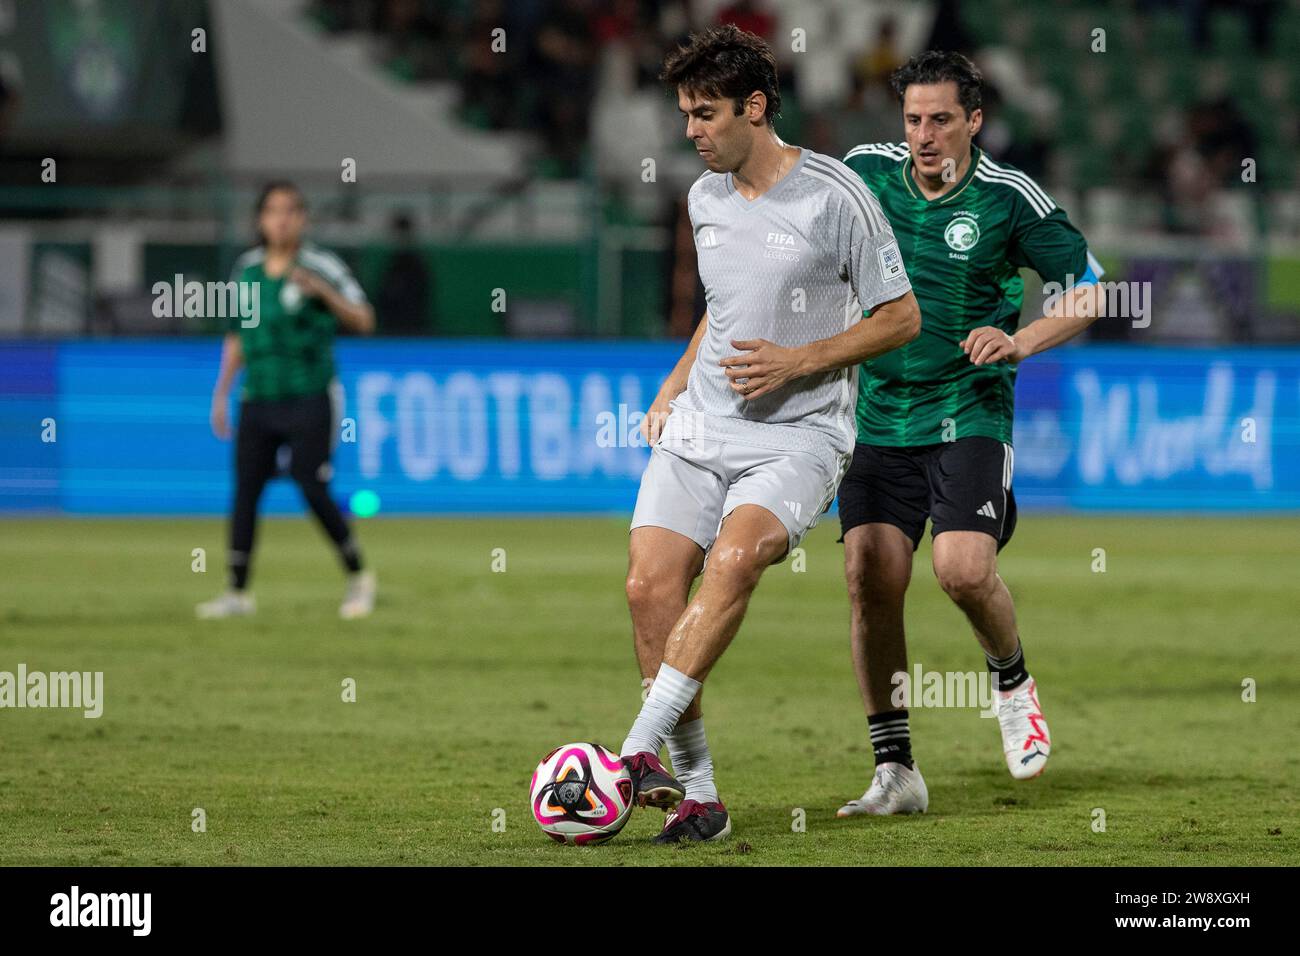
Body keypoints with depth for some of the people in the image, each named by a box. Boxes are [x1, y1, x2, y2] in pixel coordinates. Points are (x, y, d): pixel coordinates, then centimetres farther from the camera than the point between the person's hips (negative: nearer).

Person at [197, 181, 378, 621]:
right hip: (258, 400, 5)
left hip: (309, 400, -5)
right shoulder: (247, 268, 10)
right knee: (245, 490, -1)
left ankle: (358, 578, 11)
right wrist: (221, 394, 15)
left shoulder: (320, 266, -5)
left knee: (314, 491, -8)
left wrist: (321, 290, -24)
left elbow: (363, 321, -10)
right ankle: (237, 592, 5)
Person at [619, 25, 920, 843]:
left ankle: (641, 749, -32)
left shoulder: (834, 195, -8)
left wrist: (798, 361, -13)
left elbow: (901, 318, -3)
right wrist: (673, 388, 14)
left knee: (733, 557, -30)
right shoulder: (705, 199, 12)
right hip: (700, 429, 6)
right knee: (650, 583, -12)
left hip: (800, 434, -6)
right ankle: (698, 797, -5)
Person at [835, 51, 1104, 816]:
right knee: (871, 580, -8)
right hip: (879, 416, 3)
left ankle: (1013, 681, 14)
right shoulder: (865, 173, 2)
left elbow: (1089, 289, 0)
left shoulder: (1009, 199, -7)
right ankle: (896, 771, 1)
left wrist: (1018, 342, -15)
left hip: (968, 415, -3)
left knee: (964, 569, -20)